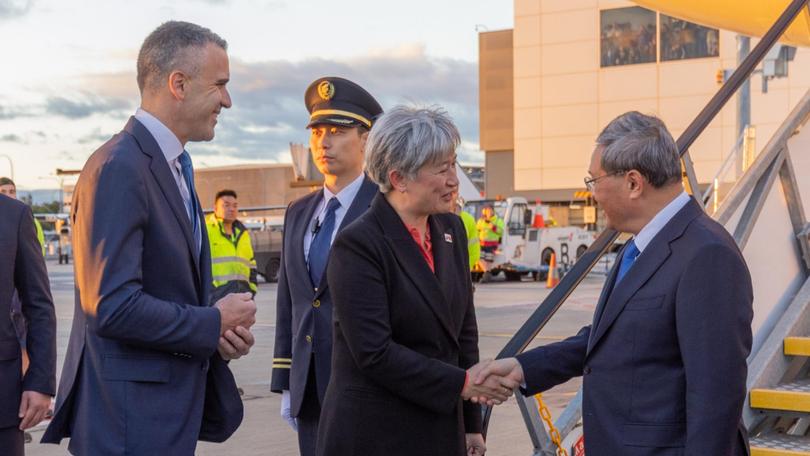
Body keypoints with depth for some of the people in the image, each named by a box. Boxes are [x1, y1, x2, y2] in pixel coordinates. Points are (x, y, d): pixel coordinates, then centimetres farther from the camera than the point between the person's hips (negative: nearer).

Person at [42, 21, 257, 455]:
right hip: (129, 419, -9)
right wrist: (214, 323, -13)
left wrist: (220, 333, 1)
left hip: (170, 408, 9)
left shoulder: (173, 167, 14)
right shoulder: (119, 168, -17)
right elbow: (113, 306, -25)